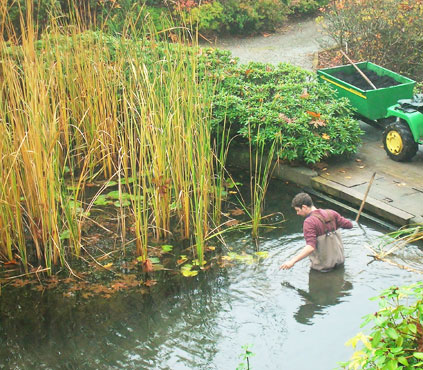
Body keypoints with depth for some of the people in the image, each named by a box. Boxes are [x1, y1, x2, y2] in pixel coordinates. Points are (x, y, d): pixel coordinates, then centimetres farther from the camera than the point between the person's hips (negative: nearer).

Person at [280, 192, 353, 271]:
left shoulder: (309, 222, -22)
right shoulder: (331, 213, -5)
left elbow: (310, 247, -33)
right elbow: (349, 225, 1)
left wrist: (292, 261, -38)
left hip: (322, 266, -4)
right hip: (339, 260, 4)